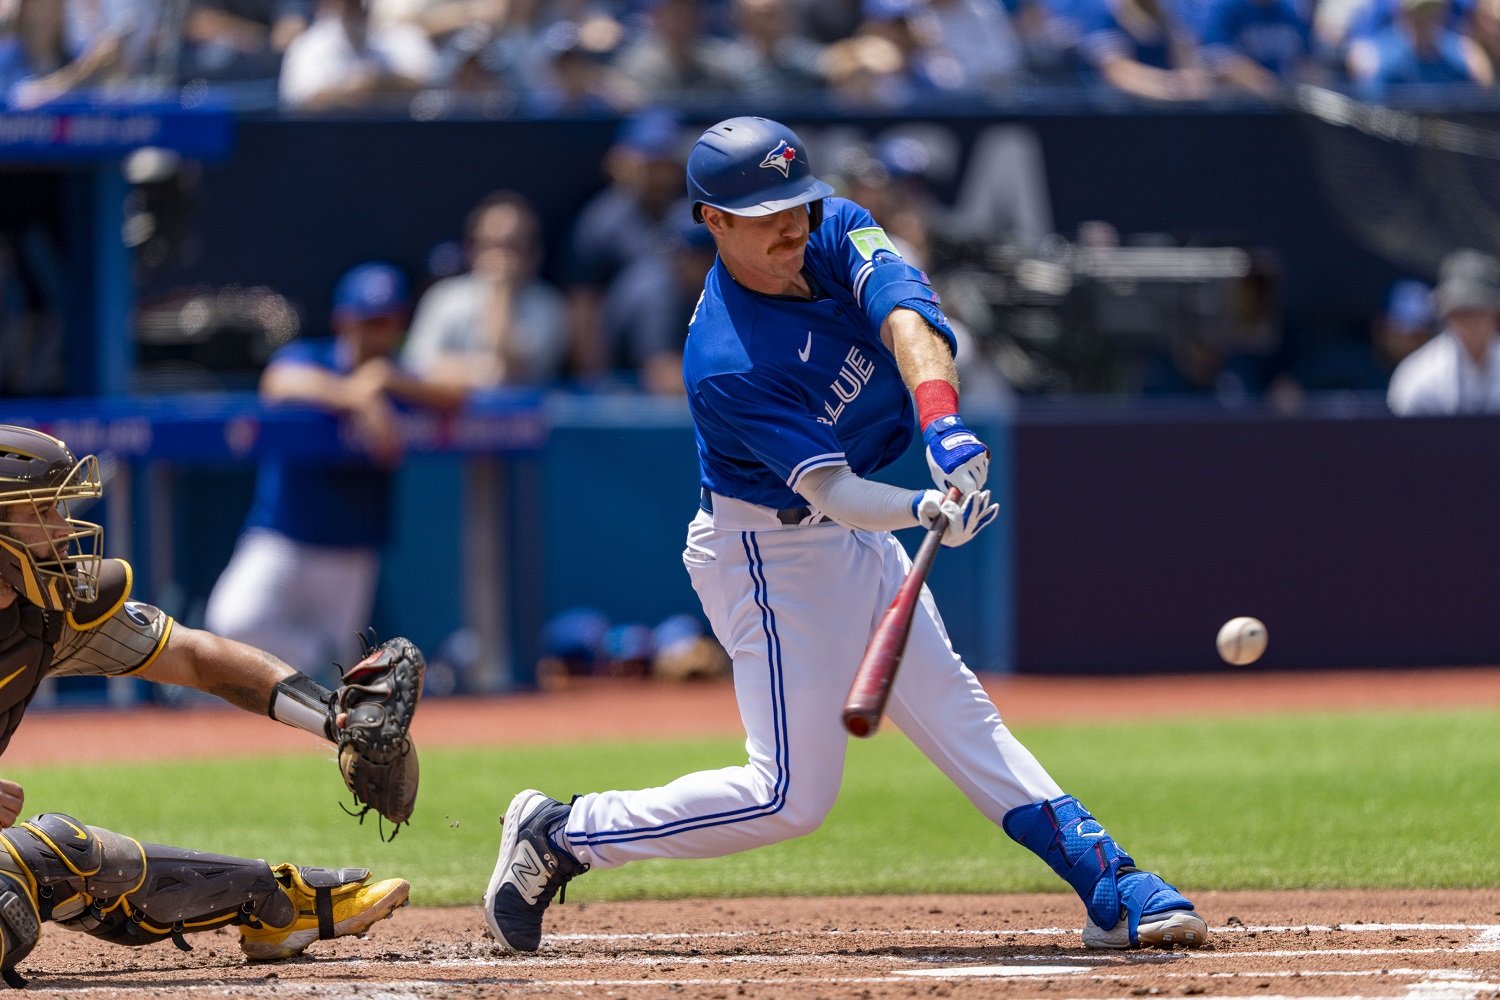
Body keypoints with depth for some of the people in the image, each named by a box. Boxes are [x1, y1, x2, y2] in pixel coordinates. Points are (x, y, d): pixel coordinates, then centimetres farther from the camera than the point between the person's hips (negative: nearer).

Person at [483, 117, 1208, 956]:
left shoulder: (837, 230, -9)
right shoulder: (726, 366, -29)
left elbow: (905, 318, -27)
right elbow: (831, 490, -32)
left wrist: (943, 422, -45)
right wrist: (925, 510, -51)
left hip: (859, 538, 8)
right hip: (771, 549, -8)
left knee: (959, 715, 12)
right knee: (792, 793, -8)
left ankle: (1112, 888, 14)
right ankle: (560, 836, 3)